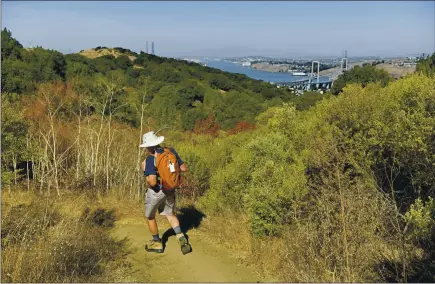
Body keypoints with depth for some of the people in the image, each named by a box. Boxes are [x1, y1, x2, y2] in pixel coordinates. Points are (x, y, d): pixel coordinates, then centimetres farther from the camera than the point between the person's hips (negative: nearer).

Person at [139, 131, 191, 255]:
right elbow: (184, 168, -2)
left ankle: (157, 243, 33)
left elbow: (152, 182, -32)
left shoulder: (150, 159, -26)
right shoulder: (170, 151, -7)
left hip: (156, 192, -6)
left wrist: (145, 170, -13)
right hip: (169, 191, 6)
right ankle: (182, 239, 7)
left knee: (150, 216, 21)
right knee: (170, 215, 25)